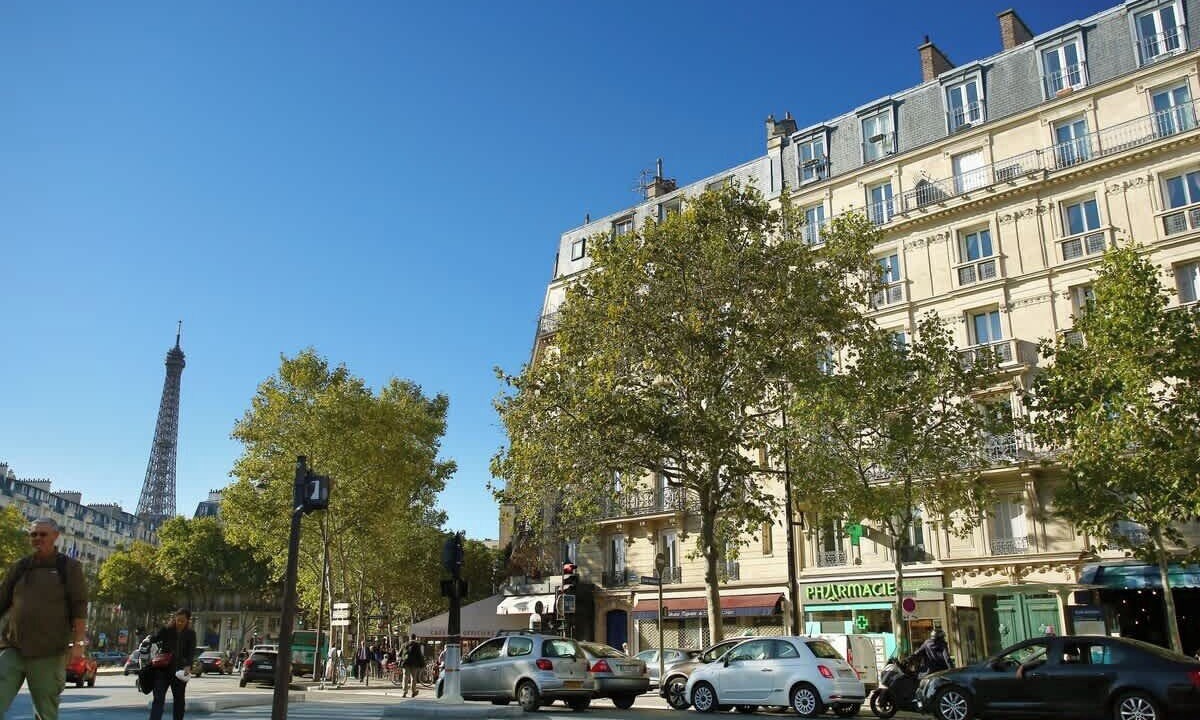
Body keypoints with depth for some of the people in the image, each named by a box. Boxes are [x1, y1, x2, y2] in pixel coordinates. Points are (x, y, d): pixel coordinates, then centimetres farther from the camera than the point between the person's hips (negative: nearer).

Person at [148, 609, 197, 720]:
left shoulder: (190, 634, 1)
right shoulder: (166, 629, -1)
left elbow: (191, 652, -7)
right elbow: (154, 639, -13)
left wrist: (188, 666, -20)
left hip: (179, 670, 2)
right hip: (163, 668, -2)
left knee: (179, 699, 12)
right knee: (158, 699, -11)